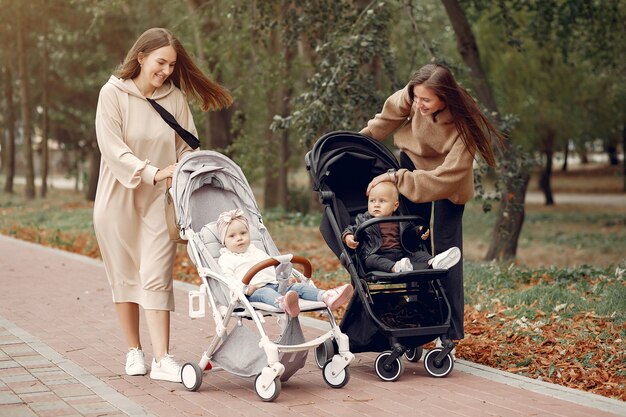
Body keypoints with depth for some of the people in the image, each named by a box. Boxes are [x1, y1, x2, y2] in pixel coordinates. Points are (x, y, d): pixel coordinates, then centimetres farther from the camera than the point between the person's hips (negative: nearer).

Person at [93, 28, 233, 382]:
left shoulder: (175, 98, 0)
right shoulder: (113, 93, -7)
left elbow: (187, 149, 3)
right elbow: (113, 149, -15)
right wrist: (153, 173, -26)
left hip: (160, 200, 1)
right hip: (119, 199, -1)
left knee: (157, 278, -7)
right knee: (125, 277, 8)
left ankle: (162, 359, -7)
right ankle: (134, 351, 21)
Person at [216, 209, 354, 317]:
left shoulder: (257, 252, 33)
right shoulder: (226, 259, 11)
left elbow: (274, 267, 33)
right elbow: (228, 281, -4)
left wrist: (286, 278, 12)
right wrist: (245, 288, -22)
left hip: (275, 285, 7)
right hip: (254, 291, -7)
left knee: (299, 286, -16)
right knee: (266, 293, -39)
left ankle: (328, 297, -43)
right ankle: (283, 303, -76)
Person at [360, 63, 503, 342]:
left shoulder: (463, 126, -38)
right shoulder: (412, 95, -26)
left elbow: (444, 179, -39)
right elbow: (391, 114, -2)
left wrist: (396, 178, -38)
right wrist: (364, 137, 3)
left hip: (448, 182, -5)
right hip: (413, 160, 5)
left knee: (445, 251, -9)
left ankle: (451, 333, -4)